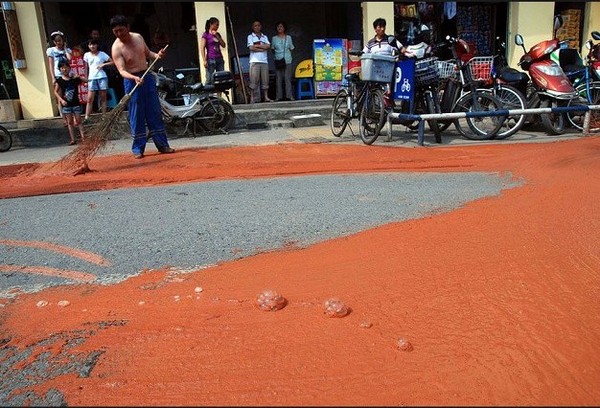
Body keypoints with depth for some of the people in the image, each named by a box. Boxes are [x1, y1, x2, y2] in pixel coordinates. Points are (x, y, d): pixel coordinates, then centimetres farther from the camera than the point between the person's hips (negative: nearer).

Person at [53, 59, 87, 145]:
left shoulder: (75, 78, -1)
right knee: (70, 122, 6)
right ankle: (73, 139, 8)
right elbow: (56, 92, 1)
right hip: (66, 104, 0)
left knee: (78, 121, 2)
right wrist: (61, 100, -12)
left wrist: (78, 77, -19)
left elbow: (86, 80, -6)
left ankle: (83, 137, 2)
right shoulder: (59, 80, -2)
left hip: (76, 103, 0)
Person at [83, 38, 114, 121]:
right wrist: (86, 79, 7)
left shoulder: (102, 54, 4)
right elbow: (86, 68, 12)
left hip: (102, 77, -1)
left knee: (103, 98, 4)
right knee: (90, 99, -5)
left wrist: (104, 64, -10)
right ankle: (86, 118, -6)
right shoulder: (87, 55, 8)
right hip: (92, 78, 1)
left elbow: (113, 62, 3)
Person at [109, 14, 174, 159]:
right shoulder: (116, 48, -14)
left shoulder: (138, 37, 2)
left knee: (155, 112, 7)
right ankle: (138, 148, 7)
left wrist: (157, 55, -4)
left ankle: (162, 144, 14)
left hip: (147, 77, 5)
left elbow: (148, 53, 18)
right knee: (137, 116, -2)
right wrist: (134, 78, -40)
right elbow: (122, 70, -22)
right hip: (132, 81, -5)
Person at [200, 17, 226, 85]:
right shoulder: (206, 34, -1)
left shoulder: (217, 34, 17)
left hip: (219, 59, 6)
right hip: (211, 59, -6)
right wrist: (204, 60, -15)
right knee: (209, 80, -8)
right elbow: (202, 48, -7)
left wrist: (217, 36, 0)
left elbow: (223, 45, 10)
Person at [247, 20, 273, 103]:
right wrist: (263, 48, -1)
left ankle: (266, 97, 6)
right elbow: (251, 48, -5)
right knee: (254, 80, -10)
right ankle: (252, 98, -9)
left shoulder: (265, 37, 20)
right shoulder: (250, 36, 10)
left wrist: (257, 45, -3)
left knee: (265, 79, 1)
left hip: (264, 61, 4)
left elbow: (268, 46, 2)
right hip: (255, 61, -3)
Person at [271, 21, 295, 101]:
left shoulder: (288, 37, 9)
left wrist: (286, 53, 2)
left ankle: (289, 95, -4)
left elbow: (291, 48, 13)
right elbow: (272, 49, 13)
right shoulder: (274, 38, 9)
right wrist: (275, 56, 0)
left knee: (288, 78, -5)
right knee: (278, 79, -2)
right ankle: (278, 96, 1)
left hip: (287, 60, 0)